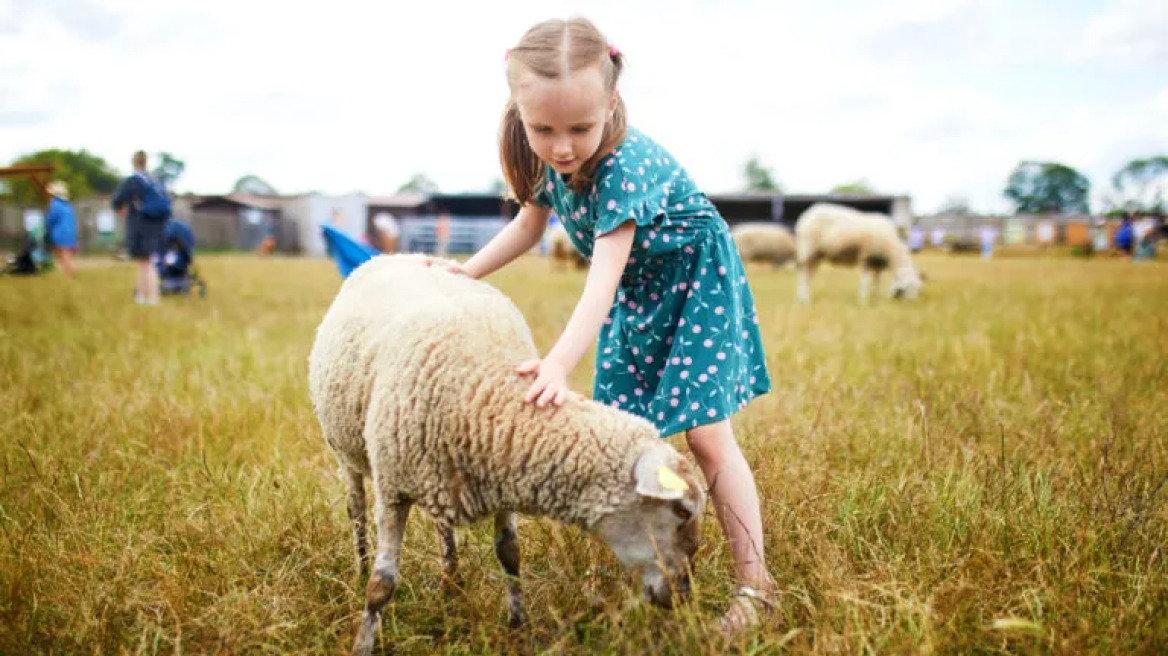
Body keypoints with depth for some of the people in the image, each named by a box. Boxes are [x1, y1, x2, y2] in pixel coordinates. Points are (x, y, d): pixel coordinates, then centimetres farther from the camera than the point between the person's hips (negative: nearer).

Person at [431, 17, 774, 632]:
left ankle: (754, 583, 0)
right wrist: (469, 270, -1)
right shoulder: (547, 159, -11)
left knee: (706, 434, -11)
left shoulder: (626, 164, -35)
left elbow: (604, 276, -43)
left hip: (693, 283, -7)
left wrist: (560, 362, -54)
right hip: (634, 294, 7)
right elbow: (529, 224, 9)